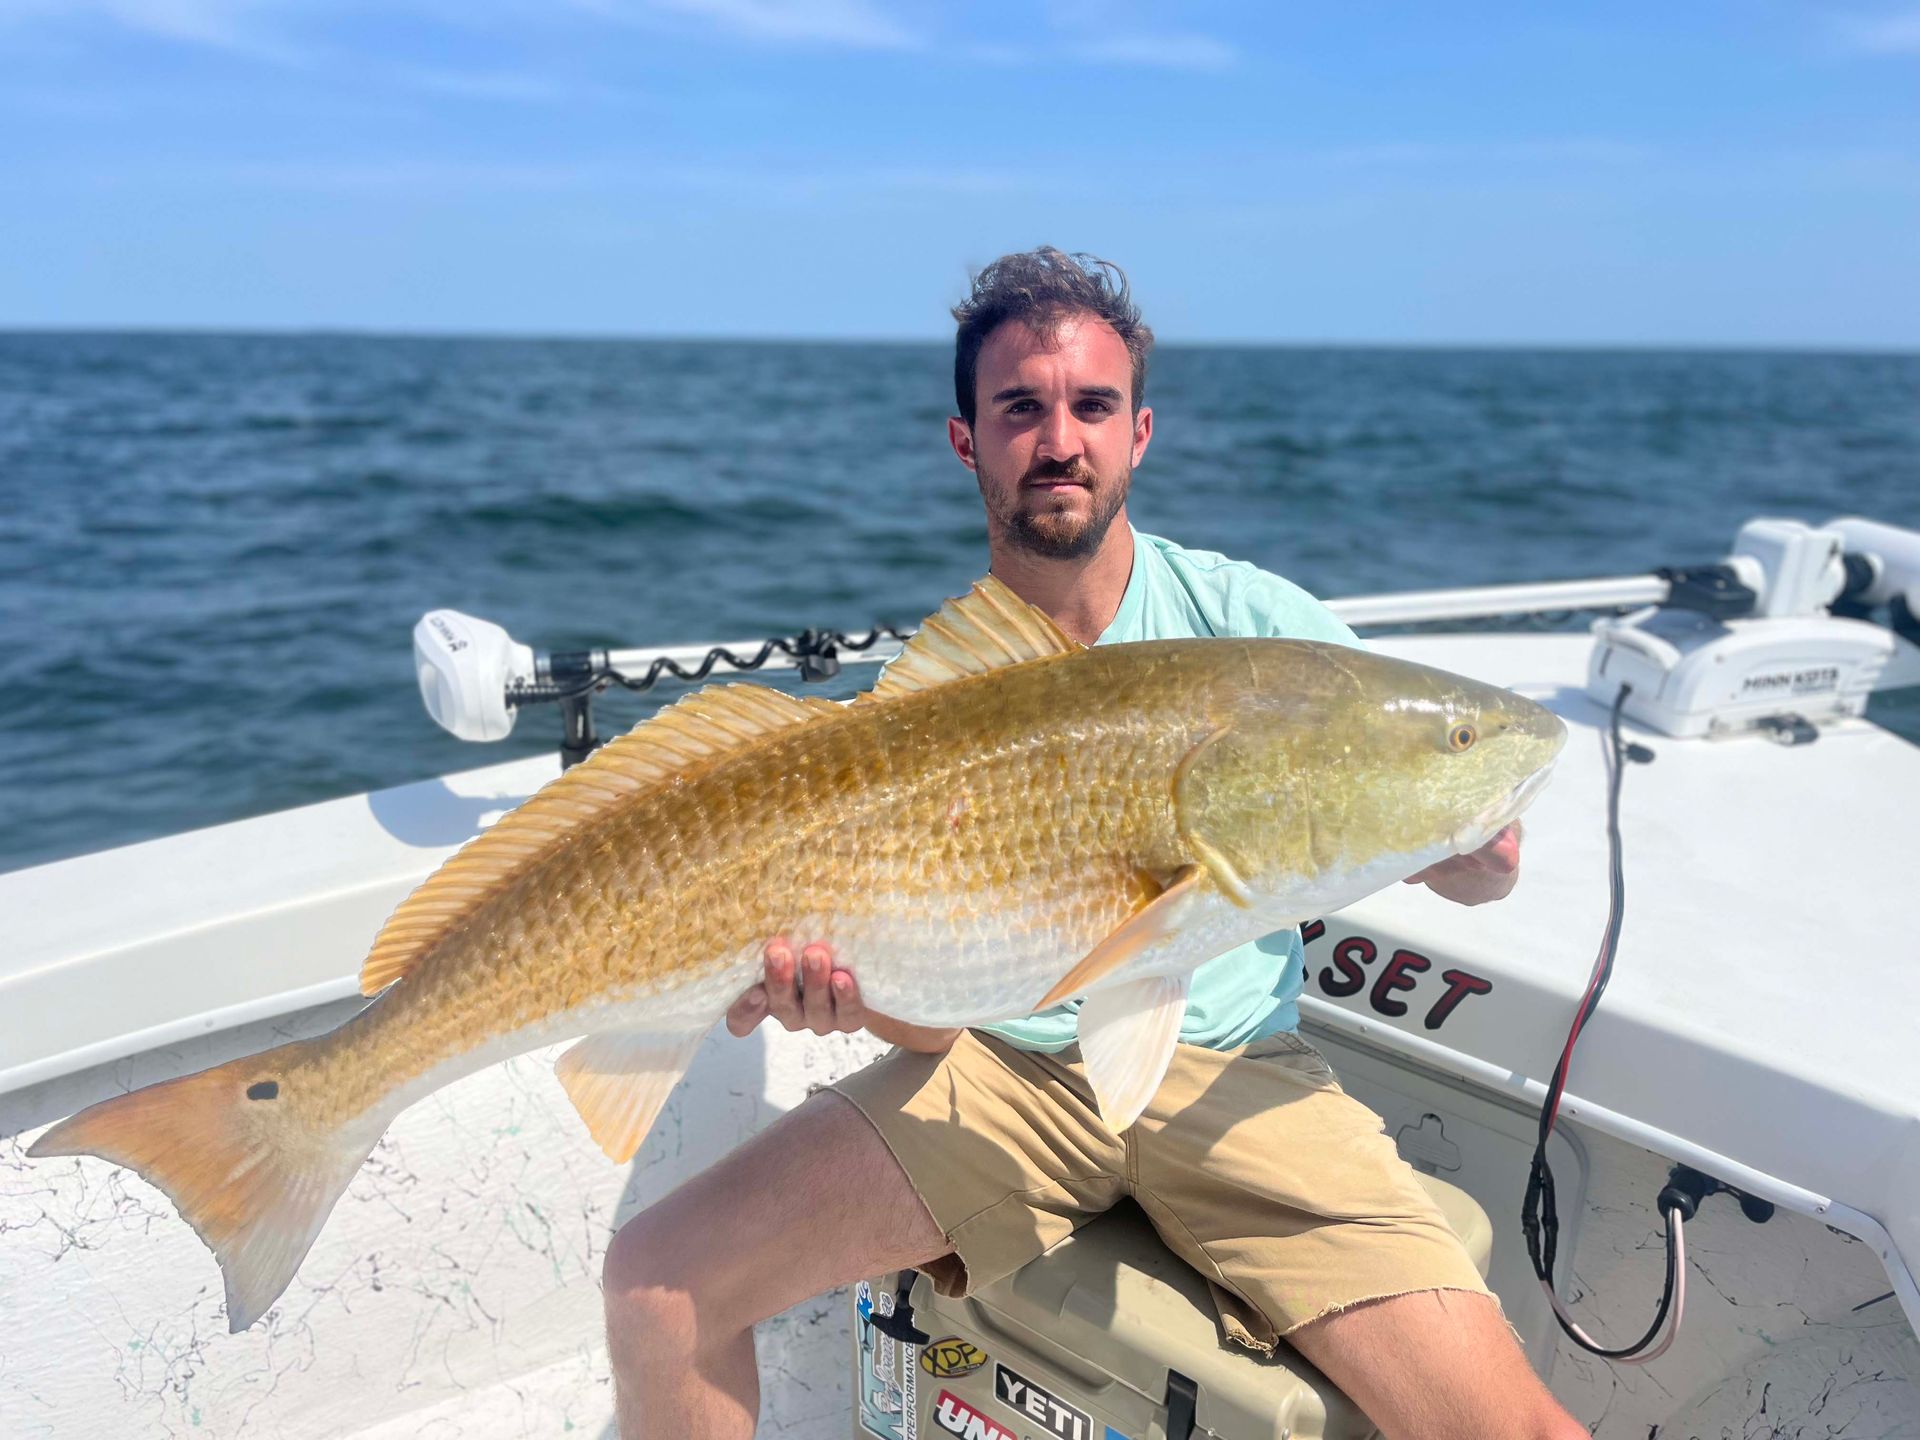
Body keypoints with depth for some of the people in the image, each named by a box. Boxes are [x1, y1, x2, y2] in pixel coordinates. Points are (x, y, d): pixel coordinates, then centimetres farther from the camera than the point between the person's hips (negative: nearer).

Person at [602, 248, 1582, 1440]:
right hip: (999, 1072, 1)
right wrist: (856, 984, -29)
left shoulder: (1251, 619, -4)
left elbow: (1484, 874, -4)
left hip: (1229, 1072, 0)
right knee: (657, 1285, -12)